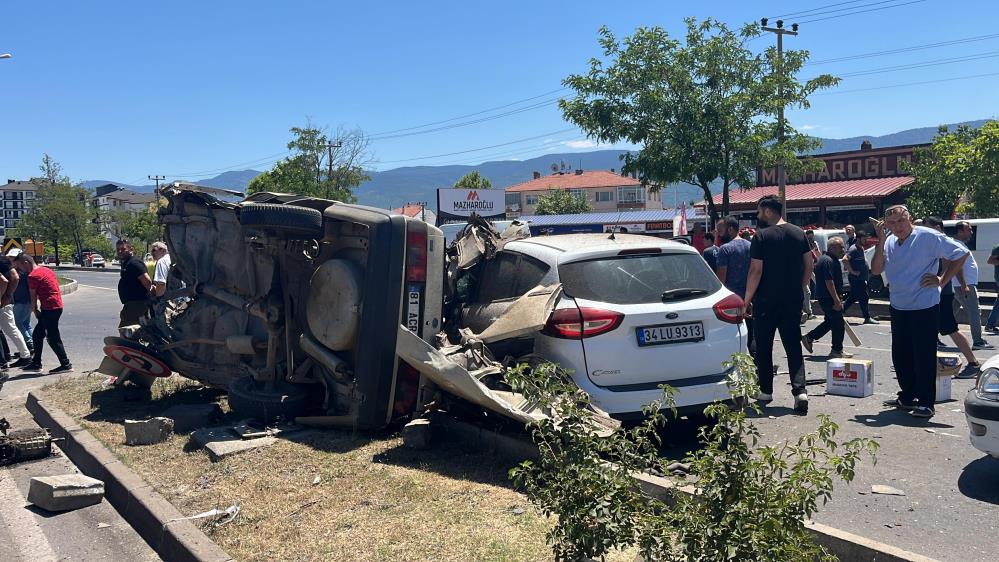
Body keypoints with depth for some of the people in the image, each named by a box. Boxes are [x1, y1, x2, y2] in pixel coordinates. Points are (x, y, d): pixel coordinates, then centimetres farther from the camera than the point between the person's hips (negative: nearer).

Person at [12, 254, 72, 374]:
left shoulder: (32, 276, -12)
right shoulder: (46, 270, 14)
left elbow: (33, 296, -7)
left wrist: (35, 311, 7)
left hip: (49, 309, -10)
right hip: (57, 306, 10)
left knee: (53, 339, -5)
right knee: (37, 335, 17)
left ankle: (66, 365, -5)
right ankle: (36, 363, 24)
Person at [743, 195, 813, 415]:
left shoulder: (761, 236, -11)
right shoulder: (798, 234, 5)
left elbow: (756, 271, -14)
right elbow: (809, 265, 8)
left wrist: (747, 299, -8)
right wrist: (799, 289, 17)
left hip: (766, 300, -4)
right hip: (793, 300, 5)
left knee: (763, 346, 9)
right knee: (793, 346, 7)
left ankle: (766, 391, 17)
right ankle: (800, 391, -7)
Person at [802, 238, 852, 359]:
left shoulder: (831, 259, 17)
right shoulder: (828, 261, -18)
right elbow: (829, 282, -25)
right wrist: (837, 300, -26)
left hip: (825, 297, 11)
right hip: (828, 297, -11)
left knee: (830, 321, 18)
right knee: (838, 323, -4)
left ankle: (808, 338, 22)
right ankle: (837, 351, 4)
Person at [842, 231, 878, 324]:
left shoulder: (861, 248, 14)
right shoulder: (853, 249, -17)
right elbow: (845, 260, -29)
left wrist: (868, 268, 16)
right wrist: (852, 271, -26)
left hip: (861, 278, 10)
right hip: (856, 278, -10)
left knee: (854, 297, 15)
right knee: (864, 297, -5)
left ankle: (841, 310, 23)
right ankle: (867, 318, 1)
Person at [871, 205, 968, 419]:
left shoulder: (928, 237, -11)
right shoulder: (889, 242, 6)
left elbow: (961, 254, -7)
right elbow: (876, 270, -4)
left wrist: (942, 280, -8)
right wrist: (881, 241, -10)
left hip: (925, 307, -6)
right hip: (898, 307, 6)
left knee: (924, 356, -3)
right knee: (900, 355, 13)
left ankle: (926, 403, 6)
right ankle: (907, 397, 26)